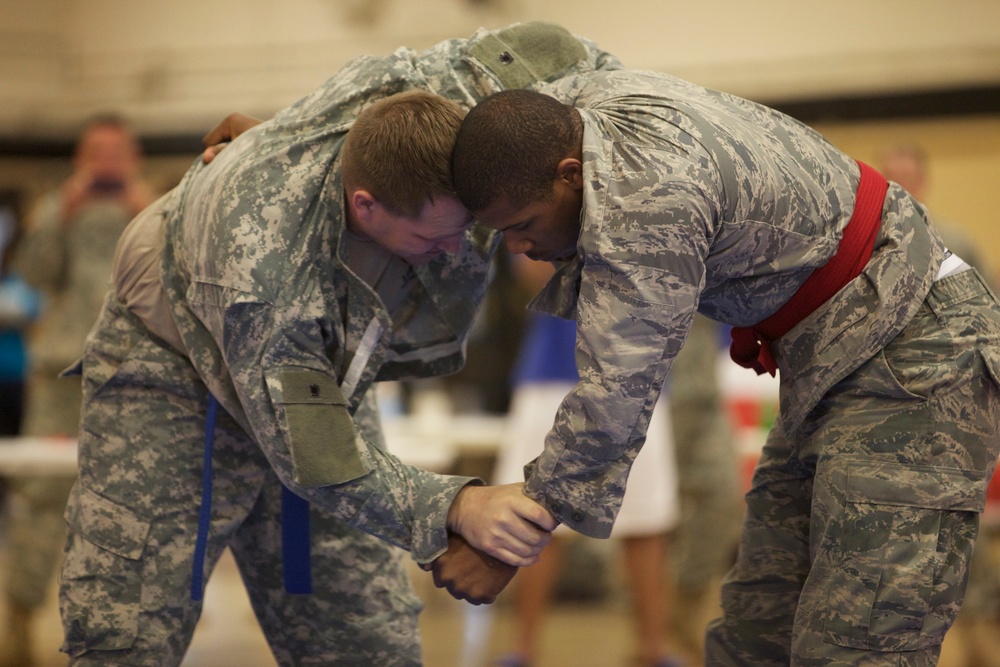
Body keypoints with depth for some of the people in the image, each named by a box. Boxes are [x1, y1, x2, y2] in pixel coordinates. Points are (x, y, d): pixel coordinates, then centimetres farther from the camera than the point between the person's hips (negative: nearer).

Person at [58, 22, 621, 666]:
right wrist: (456, 509, -43)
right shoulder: (263, 266, -42)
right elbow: (310, 460, -34)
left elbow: (540, 46, -7)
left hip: (324, 371, 6)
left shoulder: (429, 90, -28)